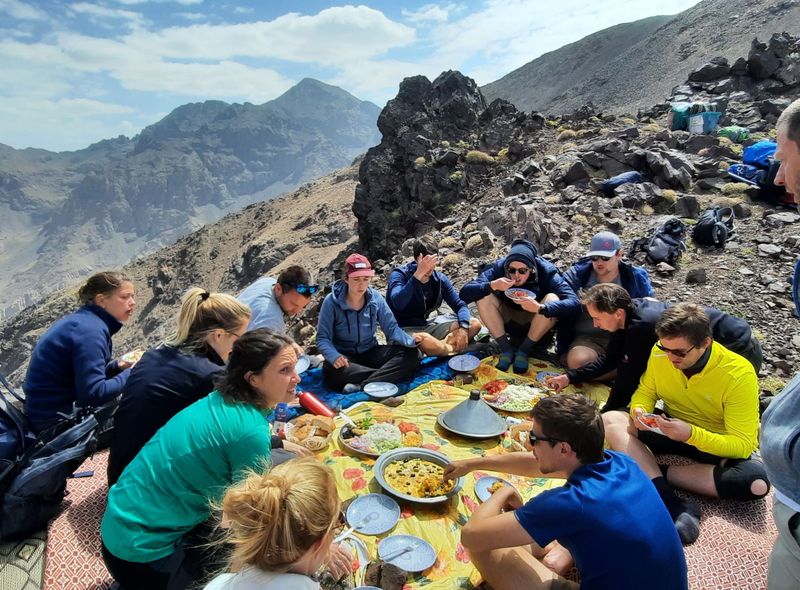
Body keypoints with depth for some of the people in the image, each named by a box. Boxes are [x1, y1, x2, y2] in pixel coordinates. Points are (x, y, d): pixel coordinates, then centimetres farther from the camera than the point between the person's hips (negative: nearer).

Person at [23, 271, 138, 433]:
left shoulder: (85, 321, 5)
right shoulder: (89, 329, -23)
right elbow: (93, 394, -29)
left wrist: (116, 366, -2)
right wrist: (131, 373, -17)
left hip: (55, 409, 9)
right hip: (56, 419, -9)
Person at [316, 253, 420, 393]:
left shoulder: (376, 298, -4)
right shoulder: (332, 301, -13)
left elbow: (392, 328, -3)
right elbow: (322, 338, -14)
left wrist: (411, 340, -24)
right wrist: (335, 356, -35)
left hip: (371, 353, 4)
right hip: (345, 357, -3)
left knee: (411, 354, -19)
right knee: (332, 370, -38)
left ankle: (361, 386, -32)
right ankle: (386, 374, -24)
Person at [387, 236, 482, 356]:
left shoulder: (440, 279, 2)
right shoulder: (399, 275, -14)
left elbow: (460, 305, 1)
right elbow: (398, 303, -34)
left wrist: (464, 327, -20)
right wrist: (419, 274, -39)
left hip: (426, 326, 6)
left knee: (474, 324, -5)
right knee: (424, 340, -41)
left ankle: (440, 345, -21)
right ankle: (456, 350, -13)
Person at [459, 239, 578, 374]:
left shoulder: (546, 271, -23)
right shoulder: (499, 268, -20)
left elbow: (573, 302, -35)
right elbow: (464, 293, -27)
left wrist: (540, 308, -51)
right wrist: (491, 286, -45)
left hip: (536, 327, -1)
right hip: (506, 324, 1)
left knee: (552, 299, -30)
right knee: (483, 296, -24)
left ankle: (524, 351, -13)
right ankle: (506, 350, -13)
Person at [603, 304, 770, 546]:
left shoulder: (739, 374, -25)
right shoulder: (660, 352, -16)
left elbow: (743, 445, -23)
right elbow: (645, 392, 1)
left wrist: (691, 434, -39)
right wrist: (639, 411, -23)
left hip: (719, 442, -3)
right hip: (672, 428, 3)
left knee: (757, 482, -34)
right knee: (610, 420, -21)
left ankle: (654, 472, -21)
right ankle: (671, 505, -34)